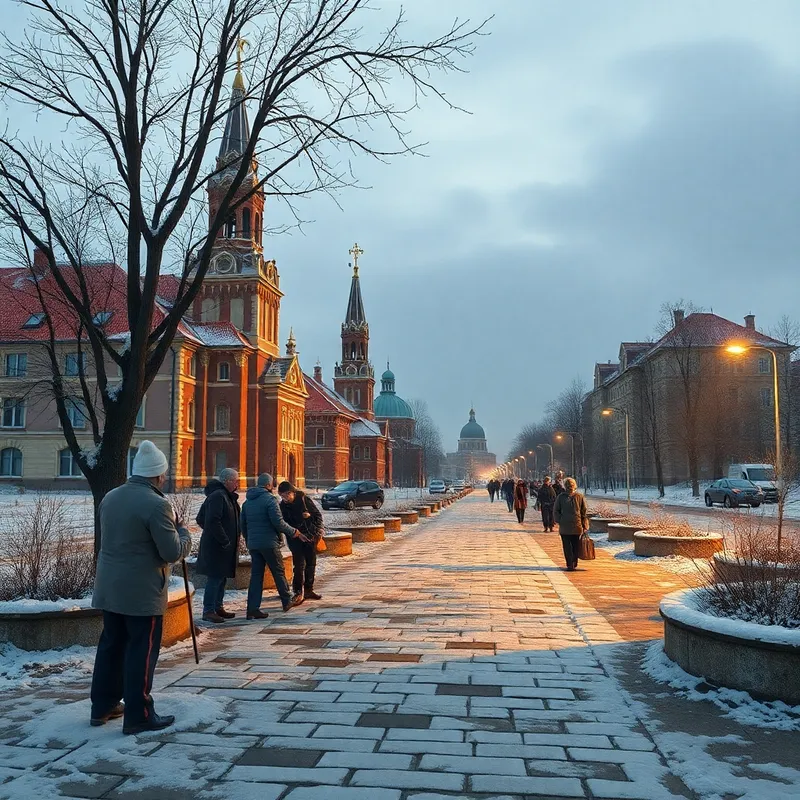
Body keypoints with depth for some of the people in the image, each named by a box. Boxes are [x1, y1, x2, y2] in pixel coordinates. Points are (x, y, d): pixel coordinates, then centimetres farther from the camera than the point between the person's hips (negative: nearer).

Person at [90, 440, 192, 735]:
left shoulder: (110, 497, 6)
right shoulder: (156, 504, -19)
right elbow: (174, 552, -18)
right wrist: (183, 531, 2)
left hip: (109, 587, 8)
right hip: (142, 591, -8)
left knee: (111, 644, 17)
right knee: (142, 651, 1)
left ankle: (103, 706, 27)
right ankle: (138, 716, 6)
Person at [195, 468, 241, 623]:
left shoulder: (227, 496, 15)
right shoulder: (218, 496, -17)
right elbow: (213, 522, -25)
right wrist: (224, 540, -21)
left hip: (224, 547, 10)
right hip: (216, 547, -10)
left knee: (221, 577, 15)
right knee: (215, 578, -6)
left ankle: (218, 607, 23)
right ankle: (208, 611, 0)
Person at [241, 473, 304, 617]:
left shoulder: (247, 502, 13)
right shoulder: (269, 499, -11)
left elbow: (243, 525, 17)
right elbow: (278, 522, -17)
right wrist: (292, 532, -4)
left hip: (253, 544, 6)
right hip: (269, 543, -6)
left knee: (256, 575, 7)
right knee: (279, 572, 8)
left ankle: (253, 609, 2)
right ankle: (287, 601, 20)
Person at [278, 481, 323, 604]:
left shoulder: (304, 499, -8)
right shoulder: (283, 506, -5)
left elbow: (318, 514, 0)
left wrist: (318, 530, -8)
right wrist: (297, 534, -15)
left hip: (311, 536, 1)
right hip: (295, 538, -1)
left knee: (311, 564, 8)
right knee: (299, 565, -11)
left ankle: (308, 590, 20)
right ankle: (299, 592, -5)